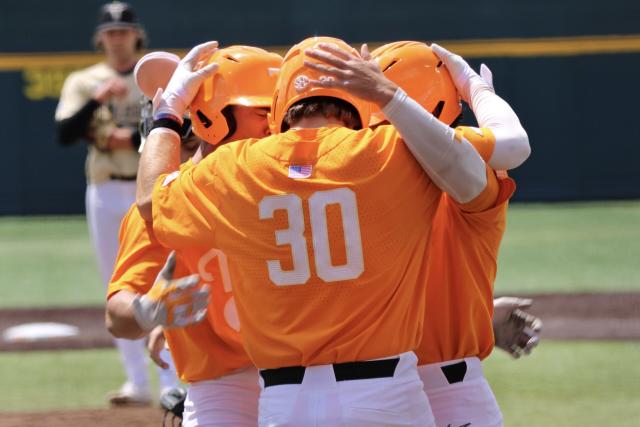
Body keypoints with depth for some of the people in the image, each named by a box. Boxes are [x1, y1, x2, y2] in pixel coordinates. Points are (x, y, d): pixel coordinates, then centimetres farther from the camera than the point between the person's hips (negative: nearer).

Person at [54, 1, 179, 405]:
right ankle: (137, 382, 10)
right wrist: (98, 99, -21)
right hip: (106, 193, 2)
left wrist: (133, 139, -16)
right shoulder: (84, 82, 5)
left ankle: (173, 382, -7)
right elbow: (65, 134, -9)